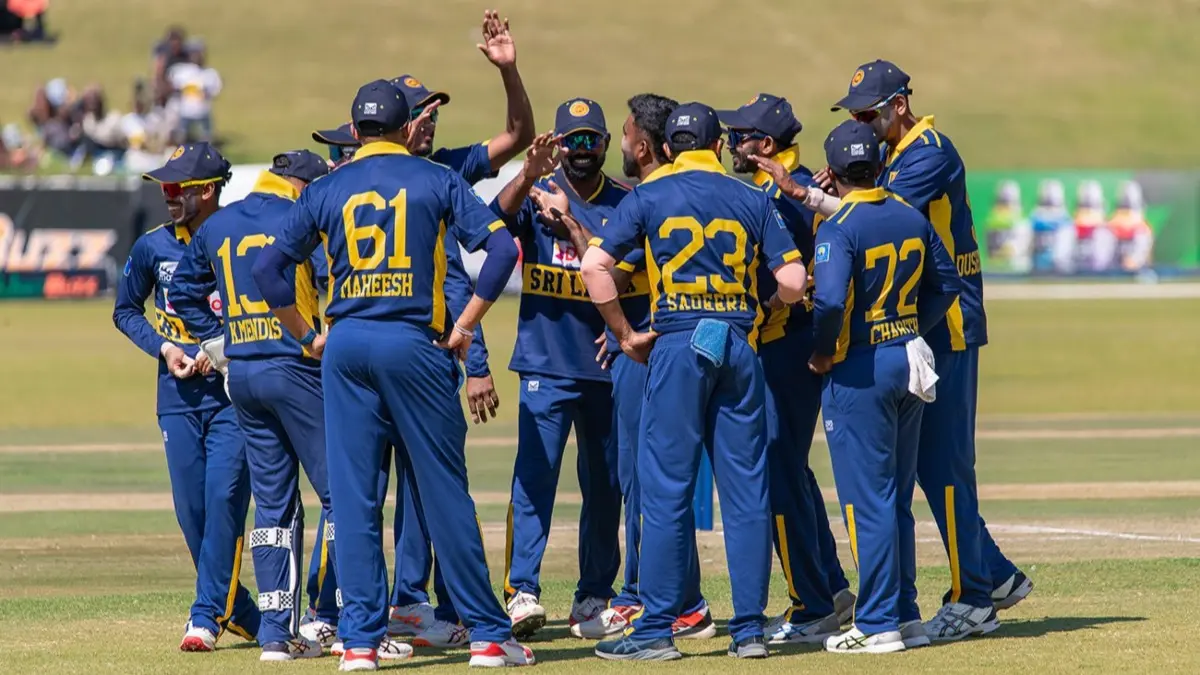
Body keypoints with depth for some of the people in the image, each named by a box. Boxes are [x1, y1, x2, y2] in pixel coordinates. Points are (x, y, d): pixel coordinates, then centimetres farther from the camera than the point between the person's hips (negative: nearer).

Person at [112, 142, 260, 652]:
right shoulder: (153, 247, 4)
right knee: (191, 509, 3)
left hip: (234, 394, -4)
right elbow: (125, 311, 17)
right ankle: (238, 610, 17)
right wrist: (163, 347, 0)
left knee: (224, 499, -12)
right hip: (178, 397, 4)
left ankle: (207, 616, -8)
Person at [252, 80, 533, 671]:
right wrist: (465, 326, -1)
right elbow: (502, 248, -6)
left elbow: (268, 267, 5)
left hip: (346, 348, 2)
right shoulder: (436, 181, 4)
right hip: (413, 344, -2)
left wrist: (307, 337, 11)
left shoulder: (326, 190, 9)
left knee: (353, 495, 5)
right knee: (443, 492, 2)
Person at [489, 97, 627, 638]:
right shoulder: (537, 194, 1)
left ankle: (595, 593, 17)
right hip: (546, 365, -2)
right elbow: (496, 219, -20)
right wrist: (529, 174, -36)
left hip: (608, 366, 2)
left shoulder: (627, 204, 5)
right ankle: (521, 589, -15)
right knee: (534, 474, -11)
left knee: (605, 483, 8)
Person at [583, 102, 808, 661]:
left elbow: (595, 265, -6)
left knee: (666, 489, -1)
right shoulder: (753, 200, 8)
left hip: (678, 346, -2)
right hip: (740, 347, 2)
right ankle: (749, 628, 6)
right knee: (746, 489, 6)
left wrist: (624, 335, 3)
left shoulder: (649, 197, 4)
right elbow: (793, 282, 1)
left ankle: (657, 630, -3)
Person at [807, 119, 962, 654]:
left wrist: (822, 352, -12)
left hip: (858, 369, -7)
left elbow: (830, 300, -28)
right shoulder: (912, 218, 5)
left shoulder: (839, 228, -15)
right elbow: (947, 283, 11)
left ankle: (878, 624, -1)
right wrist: (911, 330, 13)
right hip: (908, 361, 7)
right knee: (898, 498, 16)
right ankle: (906, 614, 19)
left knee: (867, 501, -2)